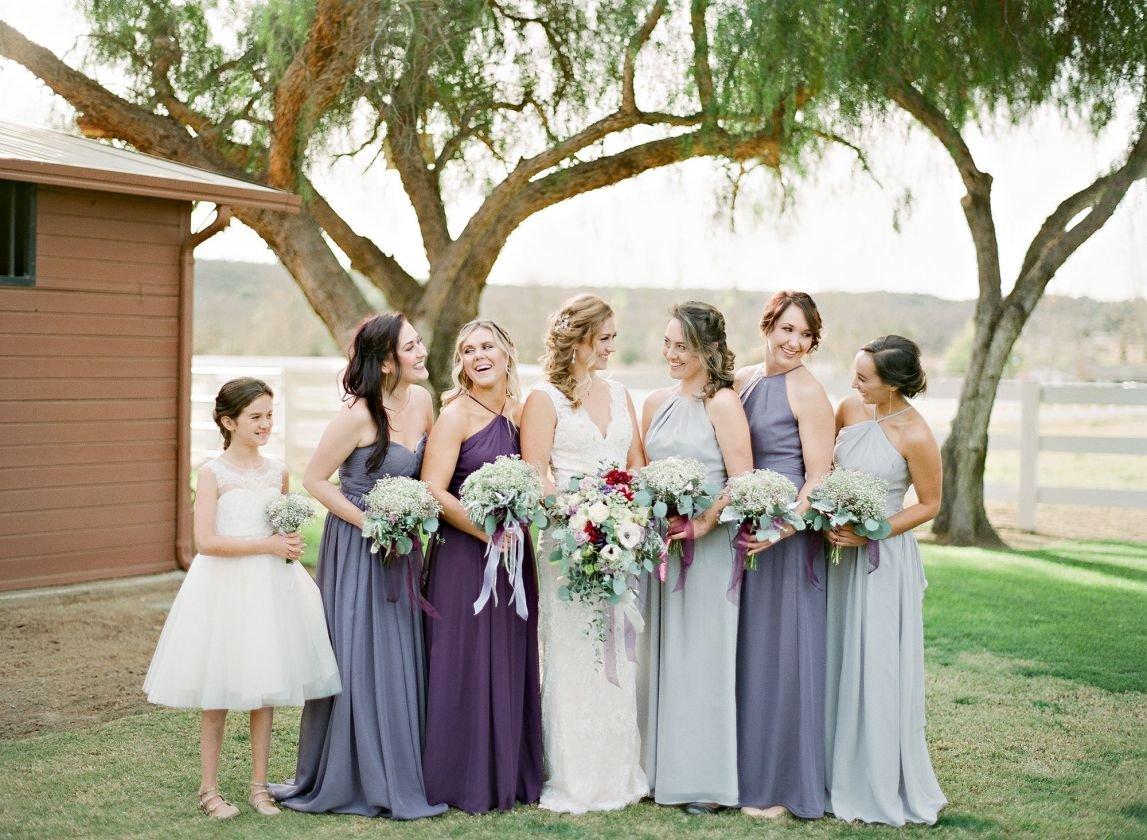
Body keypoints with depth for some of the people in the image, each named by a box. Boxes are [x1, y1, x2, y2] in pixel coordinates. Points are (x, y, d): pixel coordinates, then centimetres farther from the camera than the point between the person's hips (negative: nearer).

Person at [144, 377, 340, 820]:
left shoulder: (277, 472, 8)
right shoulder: (213, 473, -7)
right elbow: (206, 540, -16)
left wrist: (291, 546, 0)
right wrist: (267, 544, -17)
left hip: (271, 586, 5)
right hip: (224, 588, -4)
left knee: (265, 688, 8)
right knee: (217, 693, 2)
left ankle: (259, 786, 19)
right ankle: (209, 788, 14)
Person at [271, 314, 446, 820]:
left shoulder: (421, 401, 1)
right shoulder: (358, 414, -18)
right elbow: (314, 480, -13)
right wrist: (369, 524, -16)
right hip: (357, 548, -6)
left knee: (402, 660, 10)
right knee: (360, 660, -1)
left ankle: (402, 773, 21)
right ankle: (348, 779, 11)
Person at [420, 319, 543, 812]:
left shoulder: (521, 412, 9)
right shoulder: (456, 415, -8)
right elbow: (432, 490, -16)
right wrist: (488, 532, -18)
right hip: (464, 556, -6)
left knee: (512, 665, 11)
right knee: (467, 666, -1)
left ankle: (512, 775, 22)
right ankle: (466, 779, 10)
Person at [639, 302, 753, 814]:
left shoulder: (723, 403, -8)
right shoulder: (656, 403, 11)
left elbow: (742, 482, -14)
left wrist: (702, 524, -22)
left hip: (707, 545, -6)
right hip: (657, 542, 6)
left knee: (701, 655, -1)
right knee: (660, 654, 10)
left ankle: (706, 779, 8)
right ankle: (661, 769, 20)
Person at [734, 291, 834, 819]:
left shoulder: (808, 392, -10)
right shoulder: (741, 381, 10)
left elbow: (819, 477, -14)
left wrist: (783, 528, -25)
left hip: (789, 536, -7)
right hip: (743, 532, 7)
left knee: (781, 653, -1)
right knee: (744, 651, 12)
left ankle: (781, 784, 10)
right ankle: (746, 769, 24)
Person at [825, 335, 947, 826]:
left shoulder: (915, 436, -16)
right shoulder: (850, 410, 1)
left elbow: (929, 504, -8)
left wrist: (869, 533, -15)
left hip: (882, 558, -6)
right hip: (840, 550, 6)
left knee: (877, 667, -1)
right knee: (837, 660, 10)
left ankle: (883, 789, 11)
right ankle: (841, 776, 21)